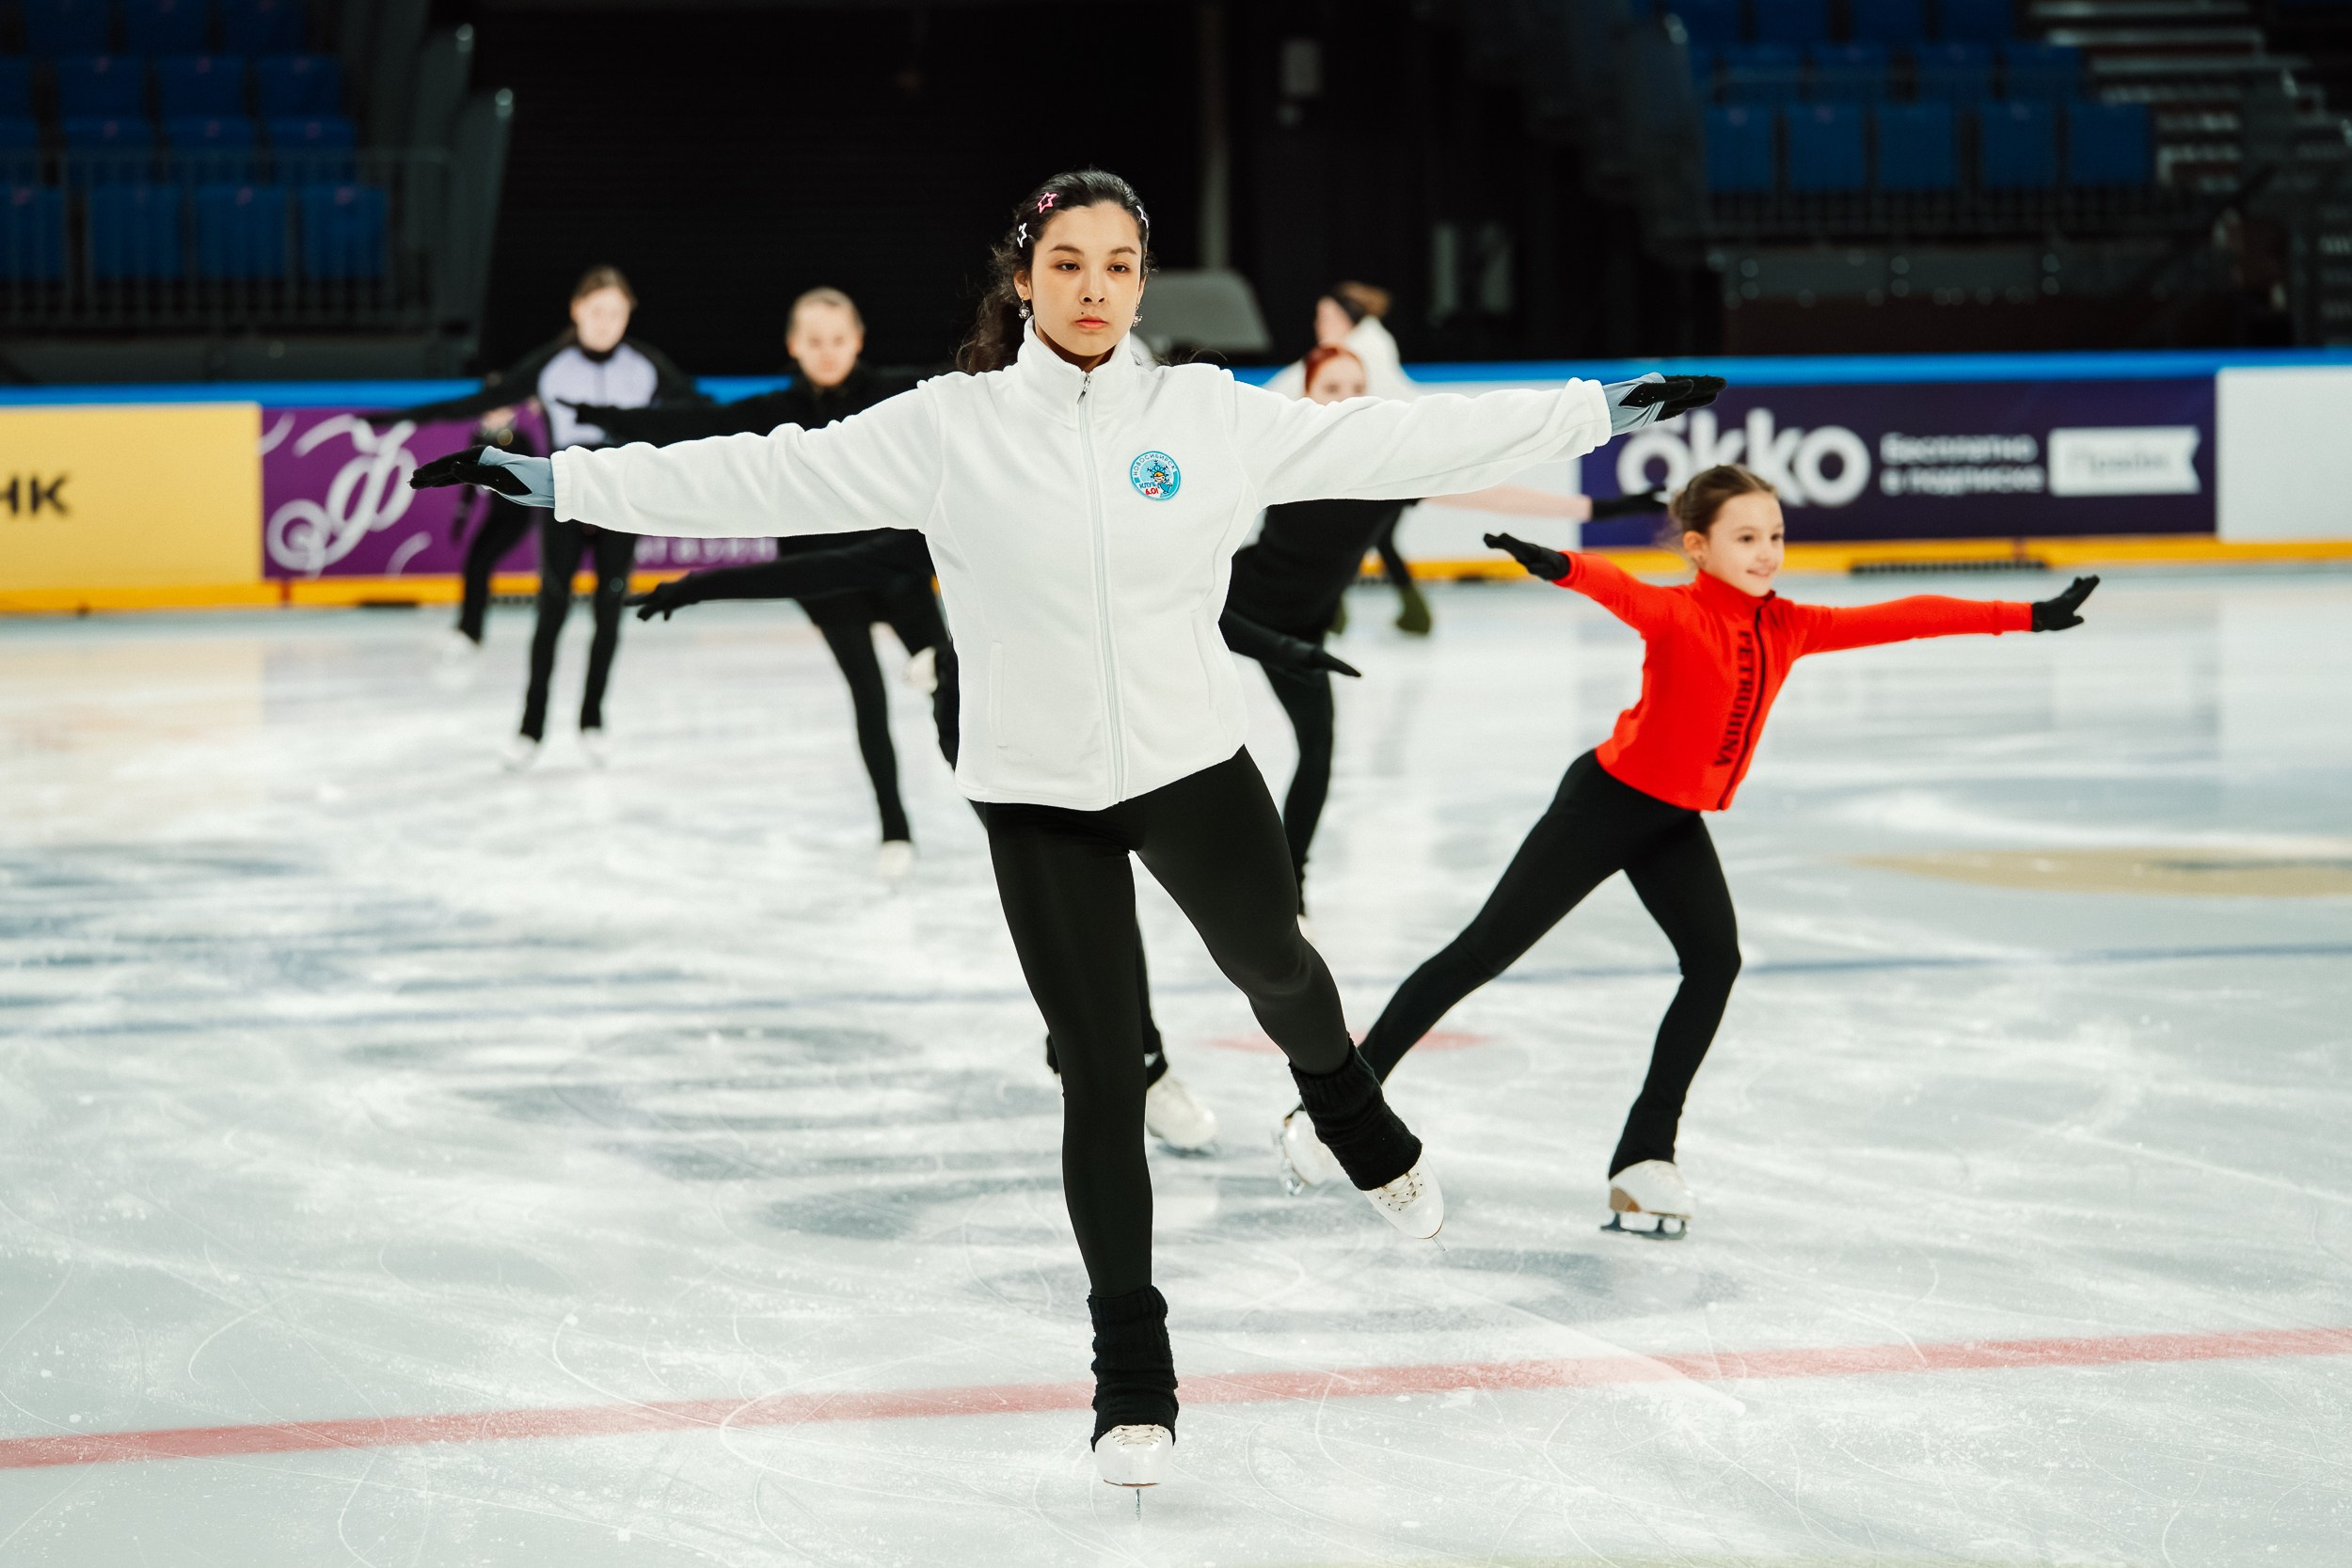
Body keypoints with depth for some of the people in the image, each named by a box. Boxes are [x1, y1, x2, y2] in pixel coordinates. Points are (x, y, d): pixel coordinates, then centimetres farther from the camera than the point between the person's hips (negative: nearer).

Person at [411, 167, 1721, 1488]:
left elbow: (1390, 440, -3)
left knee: (1274, 964, 23)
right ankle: (1133, 1374, 16)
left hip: (1196, 765, 2)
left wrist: (1599, 412, -4)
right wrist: (559, 480, -14)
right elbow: (765, 477, -9)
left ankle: (1353, 1116, 60)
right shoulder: (950, 427, -7)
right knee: (1101, 1074, 2)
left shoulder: (1210, 414, -4)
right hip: (1040, 796, -1)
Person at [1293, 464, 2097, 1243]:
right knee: (1485, 951, -2)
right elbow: (1620, 590, -41)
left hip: (1678, 824, 6)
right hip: (1607, 799, -6)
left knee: (1714, 961, -12)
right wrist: (1558, 567, -63)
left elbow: (1897, 619, 0)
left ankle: (1645, 1156, -5)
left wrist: (2026, 617, 2)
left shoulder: (1785, 628, -2)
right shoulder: (1678, 614, -19)